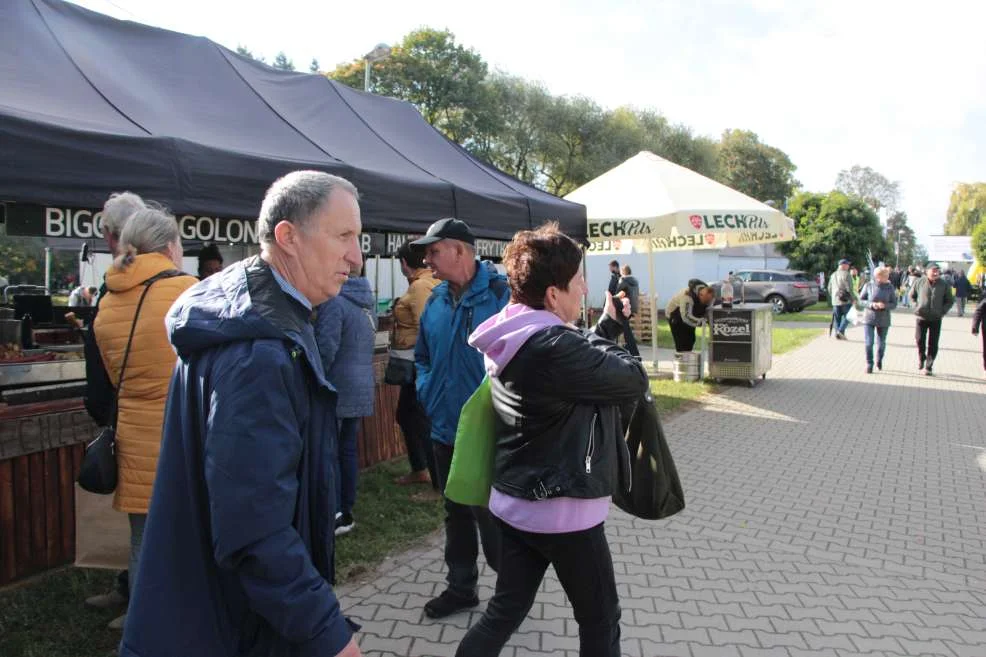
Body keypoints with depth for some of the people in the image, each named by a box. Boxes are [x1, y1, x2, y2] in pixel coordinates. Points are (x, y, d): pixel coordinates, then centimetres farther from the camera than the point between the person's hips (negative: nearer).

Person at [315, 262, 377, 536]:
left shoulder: (334, 301, -16)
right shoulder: (367, 299, 11)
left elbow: (326, 348, -20)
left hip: (337, 389, -8)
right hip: (362, 390, 8)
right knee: (348, 450, 13)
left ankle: (334, 513, 0)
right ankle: (346, 512, 20)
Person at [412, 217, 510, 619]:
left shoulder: (501, 294, -15)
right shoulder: (436, 300, 7)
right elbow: (422, 355, 20)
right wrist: (426, 390, 6)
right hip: (445, 429, 7)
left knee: (491, 517, 4)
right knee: (456, 513, 20)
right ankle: (461, 587, 38)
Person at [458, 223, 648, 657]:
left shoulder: (511, 339, 4)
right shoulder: (552, 346, -26)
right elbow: (634, 380, -17)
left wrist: (608, 324, 12)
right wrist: (604, 336, -2)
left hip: (513, 503, 9)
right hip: (561, 510, -8)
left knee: (506, 610, 19)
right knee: (600, 620, 13)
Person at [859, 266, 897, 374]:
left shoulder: (890, 287, -3)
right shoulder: (868, 286, -6)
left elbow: (894, 304, 1)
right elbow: (861, 300, 0)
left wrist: (885, 305, -20)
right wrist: (871, 304, -18)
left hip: (883, 320, 1)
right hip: (869, 318, -1)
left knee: (882, 343, 12)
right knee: (869, 343, -6)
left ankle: (879, 361, 37)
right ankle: (869, 365, 7)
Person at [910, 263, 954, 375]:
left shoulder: (944, 285, -1)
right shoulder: (919, 282, -1)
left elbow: (950, 300, 8)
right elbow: (912, 296, 12)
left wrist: (943, 311, -4)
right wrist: (916, 306, -1)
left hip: (936, 319, 0)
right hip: (921, 317, 0)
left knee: (933, 344, 2)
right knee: (919, 340, 2)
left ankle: (928, 367, 10)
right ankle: (921, 359, 28)